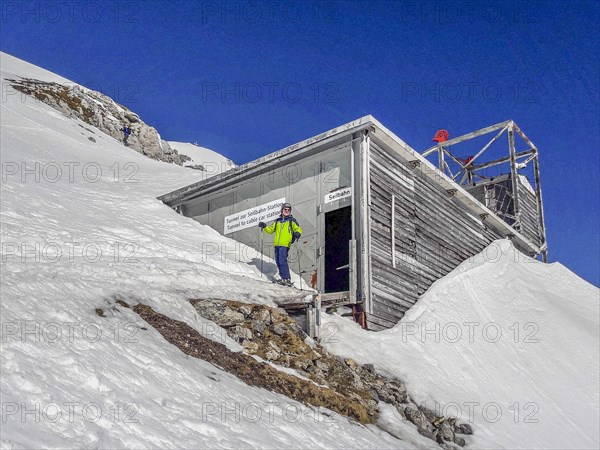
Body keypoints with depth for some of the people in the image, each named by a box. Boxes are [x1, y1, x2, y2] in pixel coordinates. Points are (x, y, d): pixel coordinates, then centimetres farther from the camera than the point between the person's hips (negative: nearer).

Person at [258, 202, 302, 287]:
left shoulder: (292, 220, 7)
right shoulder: (277, 221, 19)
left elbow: (298, 229, 3)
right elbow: (270, 230, 22)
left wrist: (297, 234, -18)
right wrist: (264, 227, 5)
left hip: (285, 245, -6)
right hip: (277, 244, 6)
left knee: (282, 261, -17)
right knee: (278, 261, 6)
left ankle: (287, 279, -16)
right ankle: (284, 278, 15)